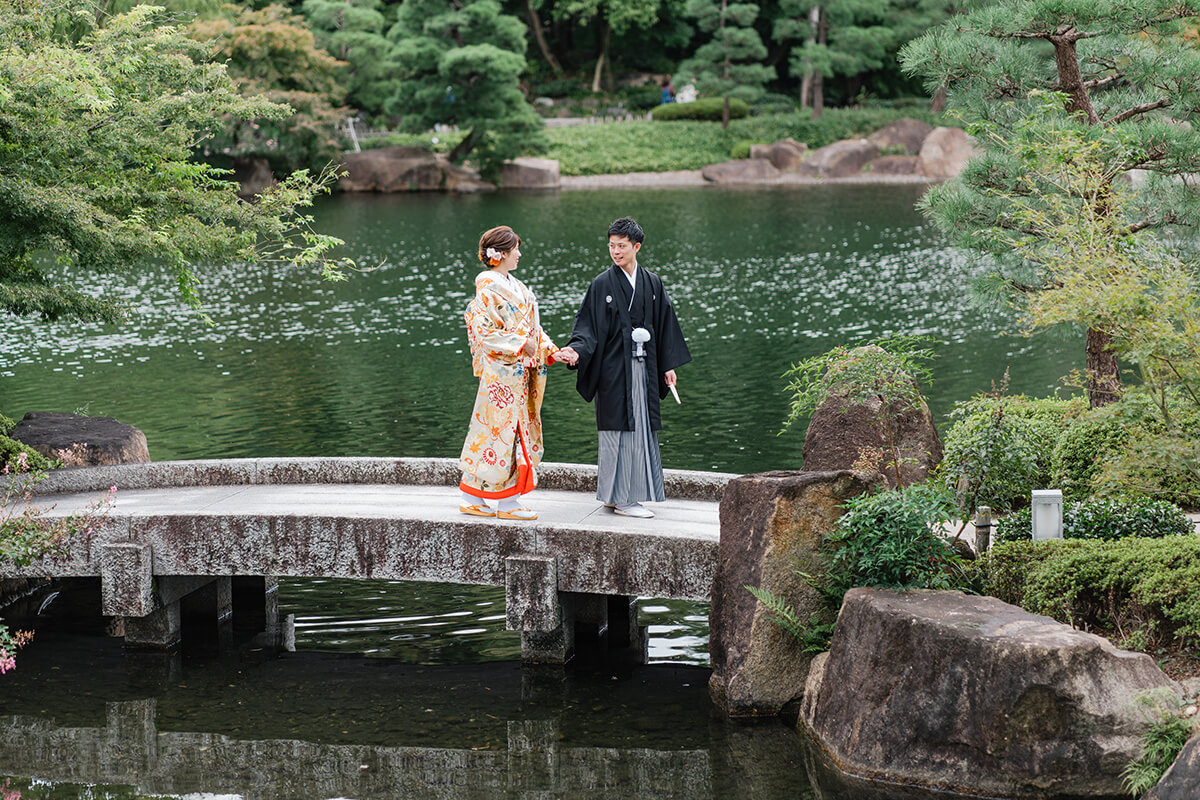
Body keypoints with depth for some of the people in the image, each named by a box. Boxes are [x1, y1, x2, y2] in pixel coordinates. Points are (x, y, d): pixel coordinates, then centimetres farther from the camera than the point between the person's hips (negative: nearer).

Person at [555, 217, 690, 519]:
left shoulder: (652, 283, 8)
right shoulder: (602, 284, -5)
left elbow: (664, 324, 14)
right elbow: (589, 327, -8)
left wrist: (669, 365, 12)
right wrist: (576, 350, -26)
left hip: (643, 366, 5)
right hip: (614, 367, -5)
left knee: (640, 426, 7)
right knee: (621, 428, -6)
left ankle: (619, 495, 14)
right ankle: (621, 497, -1)